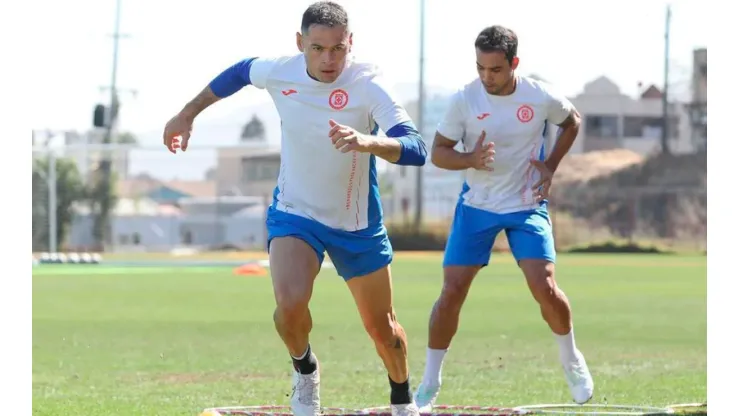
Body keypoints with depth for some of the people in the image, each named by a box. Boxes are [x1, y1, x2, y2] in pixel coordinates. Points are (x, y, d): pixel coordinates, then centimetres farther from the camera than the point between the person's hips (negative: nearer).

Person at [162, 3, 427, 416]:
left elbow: (416, 149, -37)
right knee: (291, 303, -26)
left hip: (357, 224, -1)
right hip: (294, 213, 1)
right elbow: (238, 72, 10)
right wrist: (188, 114, 17)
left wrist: (367, 142, -55)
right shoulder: (279, 72, -15)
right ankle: (305, 370, 7)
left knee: (382, 327, 12)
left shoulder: (368, 84, -26)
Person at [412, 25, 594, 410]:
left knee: (545, 288, -13)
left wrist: (550, 165, -2)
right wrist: (470, 159, -26)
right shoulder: (464, 100, -13)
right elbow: (438, 151, -6)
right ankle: (429, 383, 8)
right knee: (452, 292, -6)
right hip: (476, 206, 0)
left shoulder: (541, 97, -11)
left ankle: (572, 362, 15)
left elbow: (572, 122, 10)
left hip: (527, 206, 0)